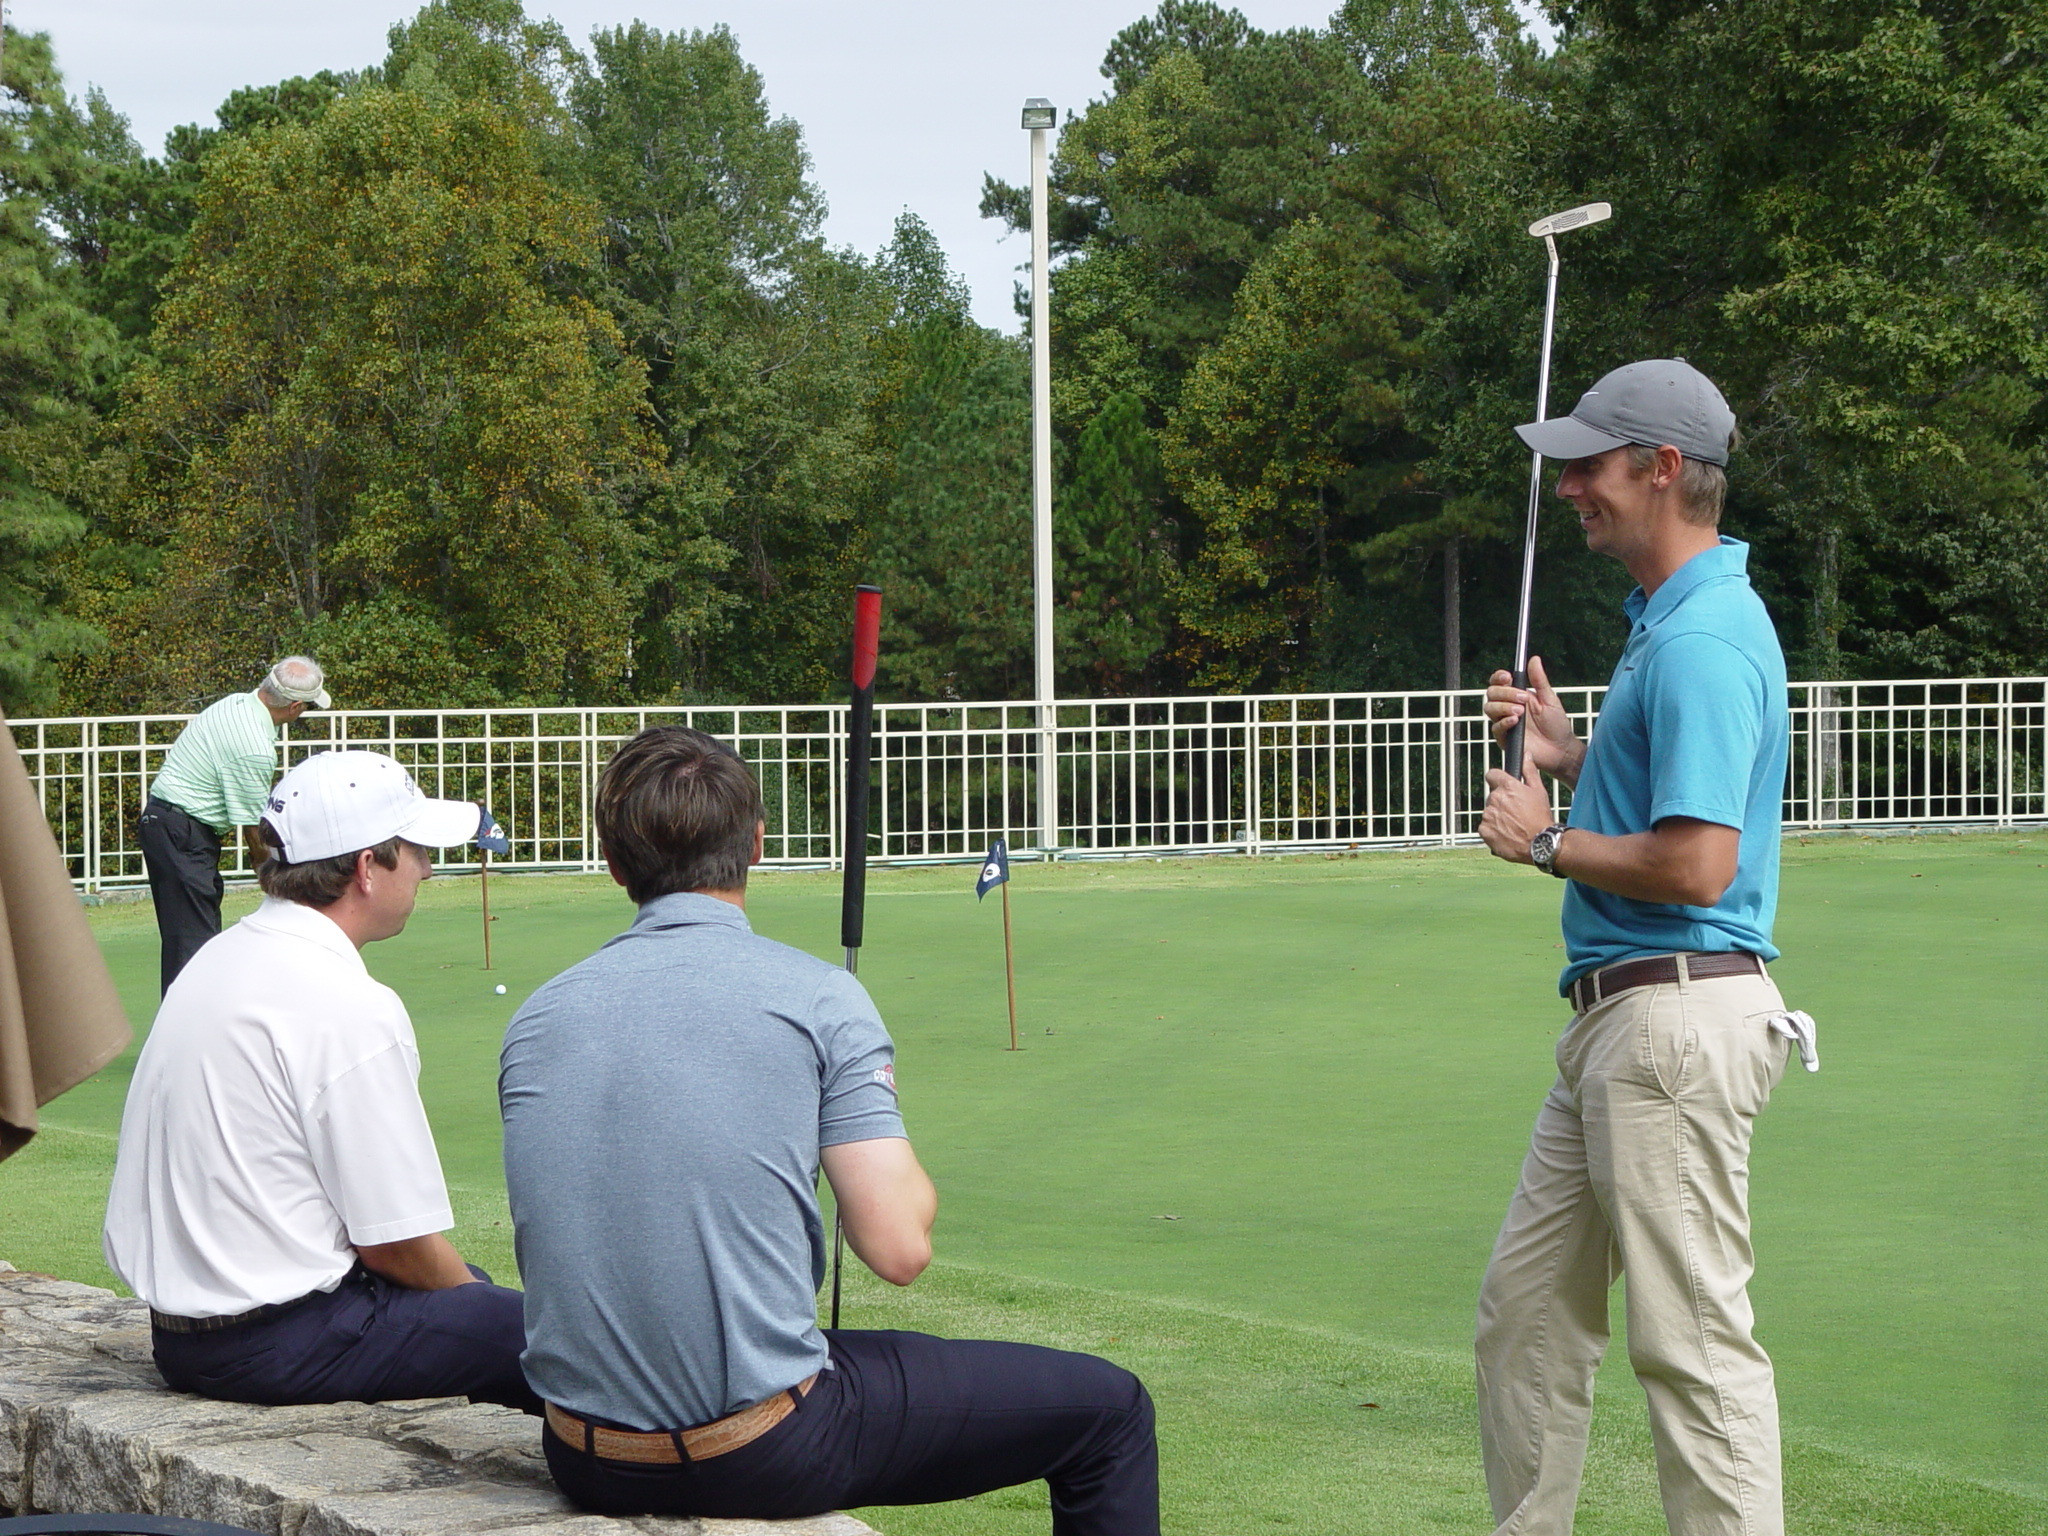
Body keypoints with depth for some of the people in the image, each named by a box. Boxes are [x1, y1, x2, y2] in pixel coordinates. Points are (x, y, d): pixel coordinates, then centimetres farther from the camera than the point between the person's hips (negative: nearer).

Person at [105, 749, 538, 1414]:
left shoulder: (215, 960, 9)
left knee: (467, 1281, 25)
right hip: (280, 1345, -10)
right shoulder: (351, 1010, -19)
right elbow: (396, 1243, -17)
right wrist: (474, 1296, 5)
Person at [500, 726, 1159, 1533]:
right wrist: (901, 1163, 8)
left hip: (586, 1466, 6)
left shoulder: (534, 1019, 5)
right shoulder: (817, 998, -9)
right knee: (1107, 1410, 11)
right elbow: (900, 1248, -13)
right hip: (765, 1458, -6)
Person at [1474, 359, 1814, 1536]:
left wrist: (1547, 842, -11)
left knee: (1695, 1338, -6)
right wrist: (1569, 756, 11)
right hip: (1618, 1014, 11)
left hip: (1676, 1017, -11)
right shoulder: (1668, 619, 16)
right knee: (1527, 1307, 17)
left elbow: (1696, 863, -25)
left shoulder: (1704, 639, -18)